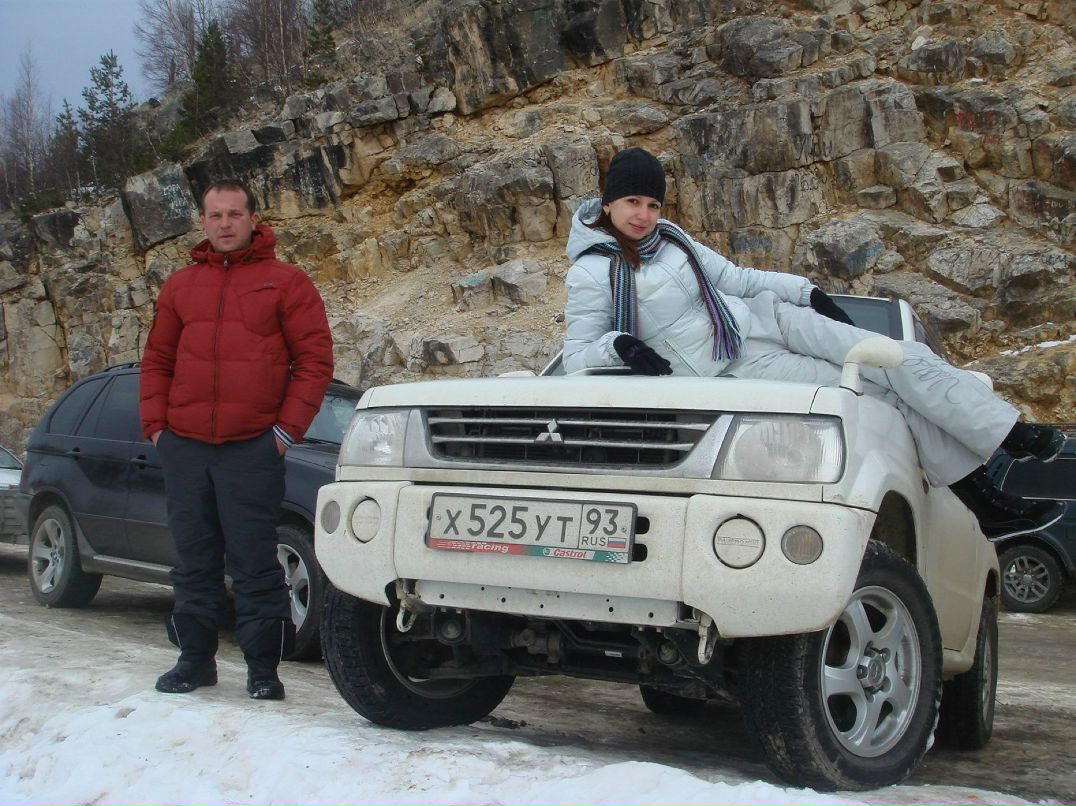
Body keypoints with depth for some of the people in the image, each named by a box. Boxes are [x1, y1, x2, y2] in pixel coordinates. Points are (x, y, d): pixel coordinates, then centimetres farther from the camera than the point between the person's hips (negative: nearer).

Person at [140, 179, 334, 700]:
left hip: (252, 449, -4)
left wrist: (287, 428, -7)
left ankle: (263, 666, 4)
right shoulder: (179, 286, 15)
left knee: (254, 563, -3)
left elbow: (315, 359, 0)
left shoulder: (284, 282, 4)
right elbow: (157, 360, 17)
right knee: (194, 560, 10)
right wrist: (155, 424, 5)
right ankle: (195, 657, 20)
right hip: (184, 448, 4)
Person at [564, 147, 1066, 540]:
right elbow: (576, 355, -10)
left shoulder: (667, 237, 8)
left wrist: (805, 291, 14)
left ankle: (1020, 438, 4)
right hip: (733, 367, -7)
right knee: (882, 396, -13)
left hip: (764, 317, 7)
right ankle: (989, 506, -6)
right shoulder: (592, 273, -12)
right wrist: (620, 345, -29)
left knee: (905, 359, -5)